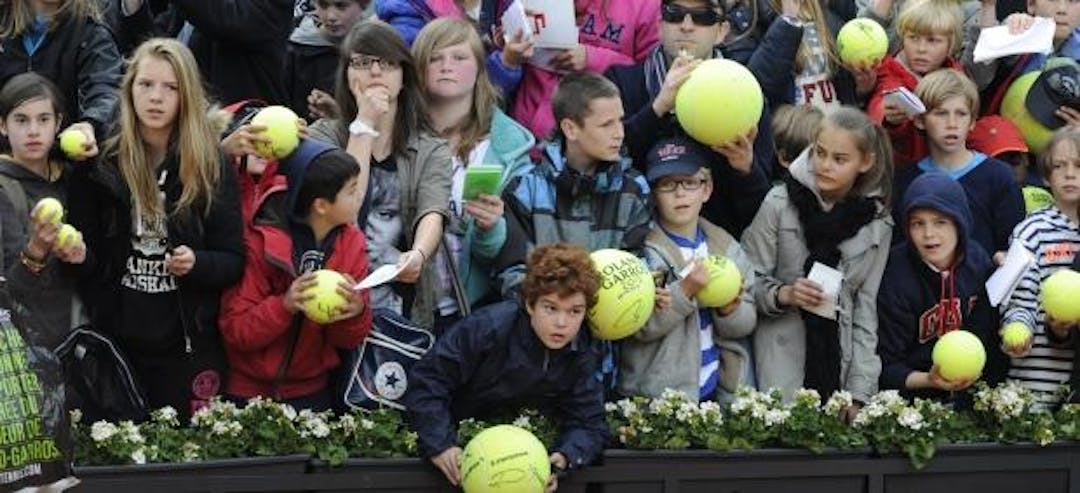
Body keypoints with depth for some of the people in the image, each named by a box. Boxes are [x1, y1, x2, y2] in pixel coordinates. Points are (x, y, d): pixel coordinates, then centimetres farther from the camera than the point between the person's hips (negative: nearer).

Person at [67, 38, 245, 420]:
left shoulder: (213, 167, 1)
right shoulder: (99, 163, 2)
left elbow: (233, 260, 1)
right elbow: (89, 263, 4)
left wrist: (196, 263, -20)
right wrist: (78, 254, -18)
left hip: (188, 345, -1)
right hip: (116, 339, 1)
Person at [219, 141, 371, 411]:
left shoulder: (352, 244, -3)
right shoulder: (263, 243, -15)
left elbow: (349, 340, 0)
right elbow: (235, 330, -16)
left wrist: (356, 312, -23)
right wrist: (285, 306, -32)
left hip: (311, 394, 4)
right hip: (248, 391, -4)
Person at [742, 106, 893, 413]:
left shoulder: (877, 223, 6)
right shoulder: (781, 203, -2)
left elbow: (866, 310, 6)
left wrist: (859, 394, 0)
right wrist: (783, 294, -19)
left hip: (838, 361, 2)